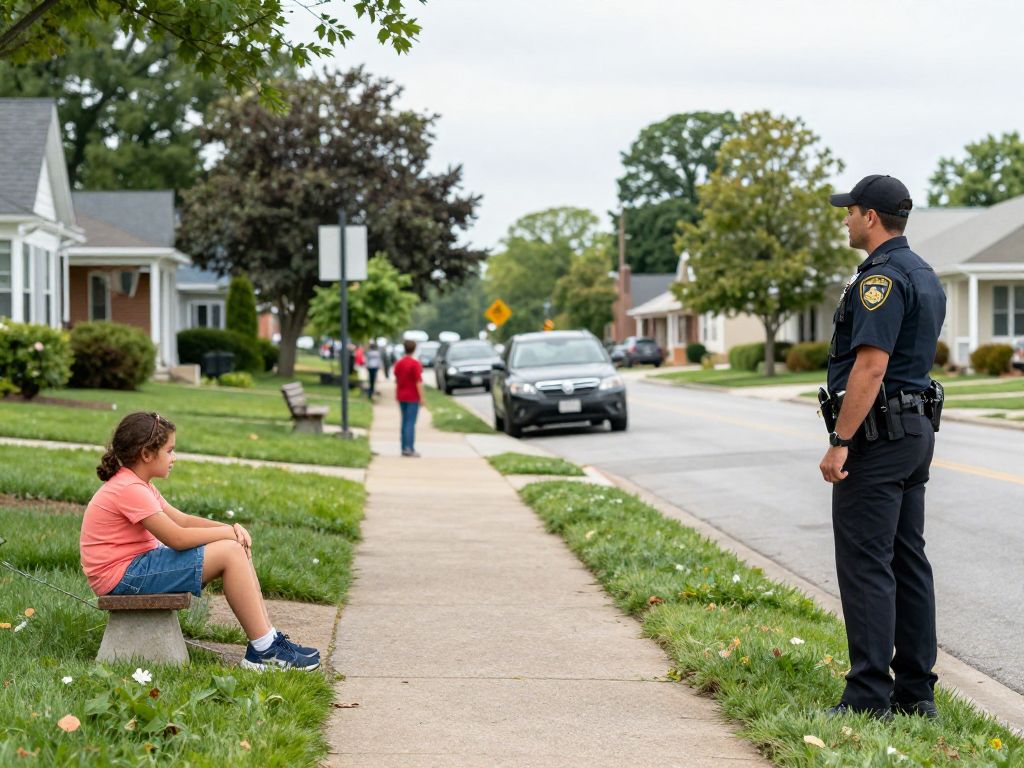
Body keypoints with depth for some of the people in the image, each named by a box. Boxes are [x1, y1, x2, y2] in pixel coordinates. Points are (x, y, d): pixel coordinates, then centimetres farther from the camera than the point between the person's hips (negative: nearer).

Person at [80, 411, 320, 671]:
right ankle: (264, 651, -14)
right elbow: (177, 538, -22)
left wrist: (230, 529, -2)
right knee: (230, 552, -16)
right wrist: (227, 532, -9)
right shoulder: (130, 489, -19)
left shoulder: (135, 485, 16)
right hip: (123, 578, -11)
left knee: (238, 549, 5)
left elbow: (182, 520, 14)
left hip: (138, 565, 11)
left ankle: (268, 637, 3)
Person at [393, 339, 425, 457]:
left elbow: (396, 380, 10)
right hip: (412, 396, -6)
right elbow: (418, 382, -16)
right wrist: (421, 397, -11)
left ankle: (404, 448, 14)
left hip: (402, 396, 6)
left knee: (404, 421, 13)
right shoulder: (415, 364, -15)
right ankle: (409, 448, -9)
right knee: (411, 423, -6)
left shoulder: (398, 363, 4)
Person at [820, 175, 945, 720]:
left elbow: (870, 367, -23)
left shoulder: (881, 278, -16)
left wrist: (840, 442, -22)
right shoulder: (924, 276, 16)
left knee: (865, 564, -8)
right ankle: (916, 692, 15)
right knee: (907, 560, 11)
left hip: (876, 432, -10)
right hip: (917, 429, 10)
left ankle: (870, 697, -7)